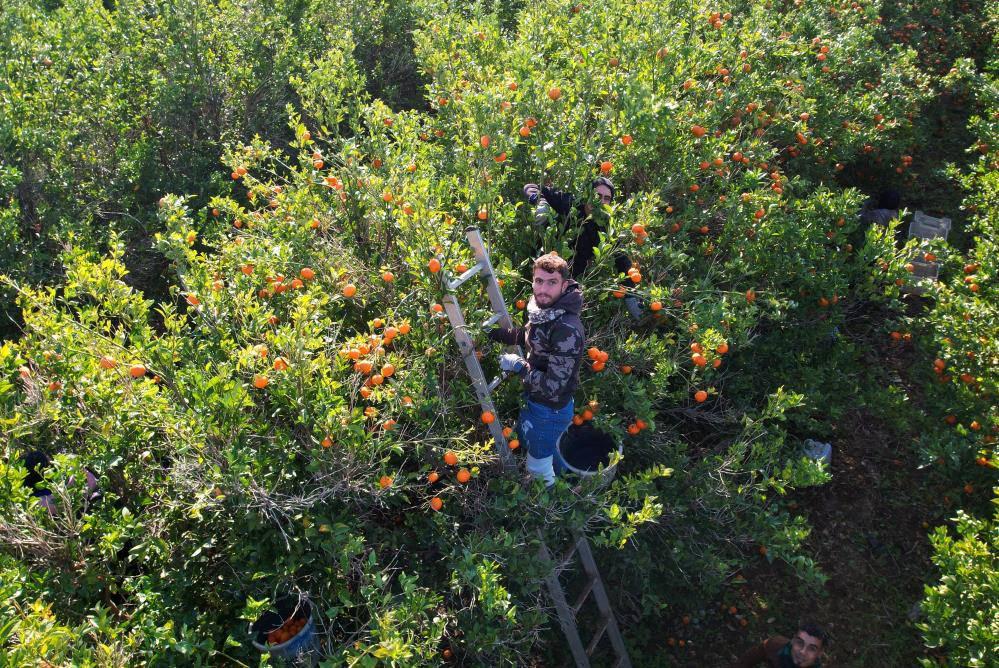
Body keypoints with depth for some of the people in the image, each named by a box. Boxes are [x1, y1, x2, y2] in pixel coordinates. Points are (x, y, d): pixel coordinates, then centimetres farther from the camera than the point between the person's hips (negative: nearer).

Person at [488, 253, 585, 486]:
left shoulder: (568, 330, -34)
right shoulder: (542, 308, -7)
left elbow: (553, 387, -33)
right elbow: (527, 336, 14)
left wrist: (518, 366, -22)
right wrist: (491, 331, 3)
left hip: (550, 409, -9)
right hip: (534, 399, 9)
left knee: (539, 470, 13)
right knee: (525, 435, 34)